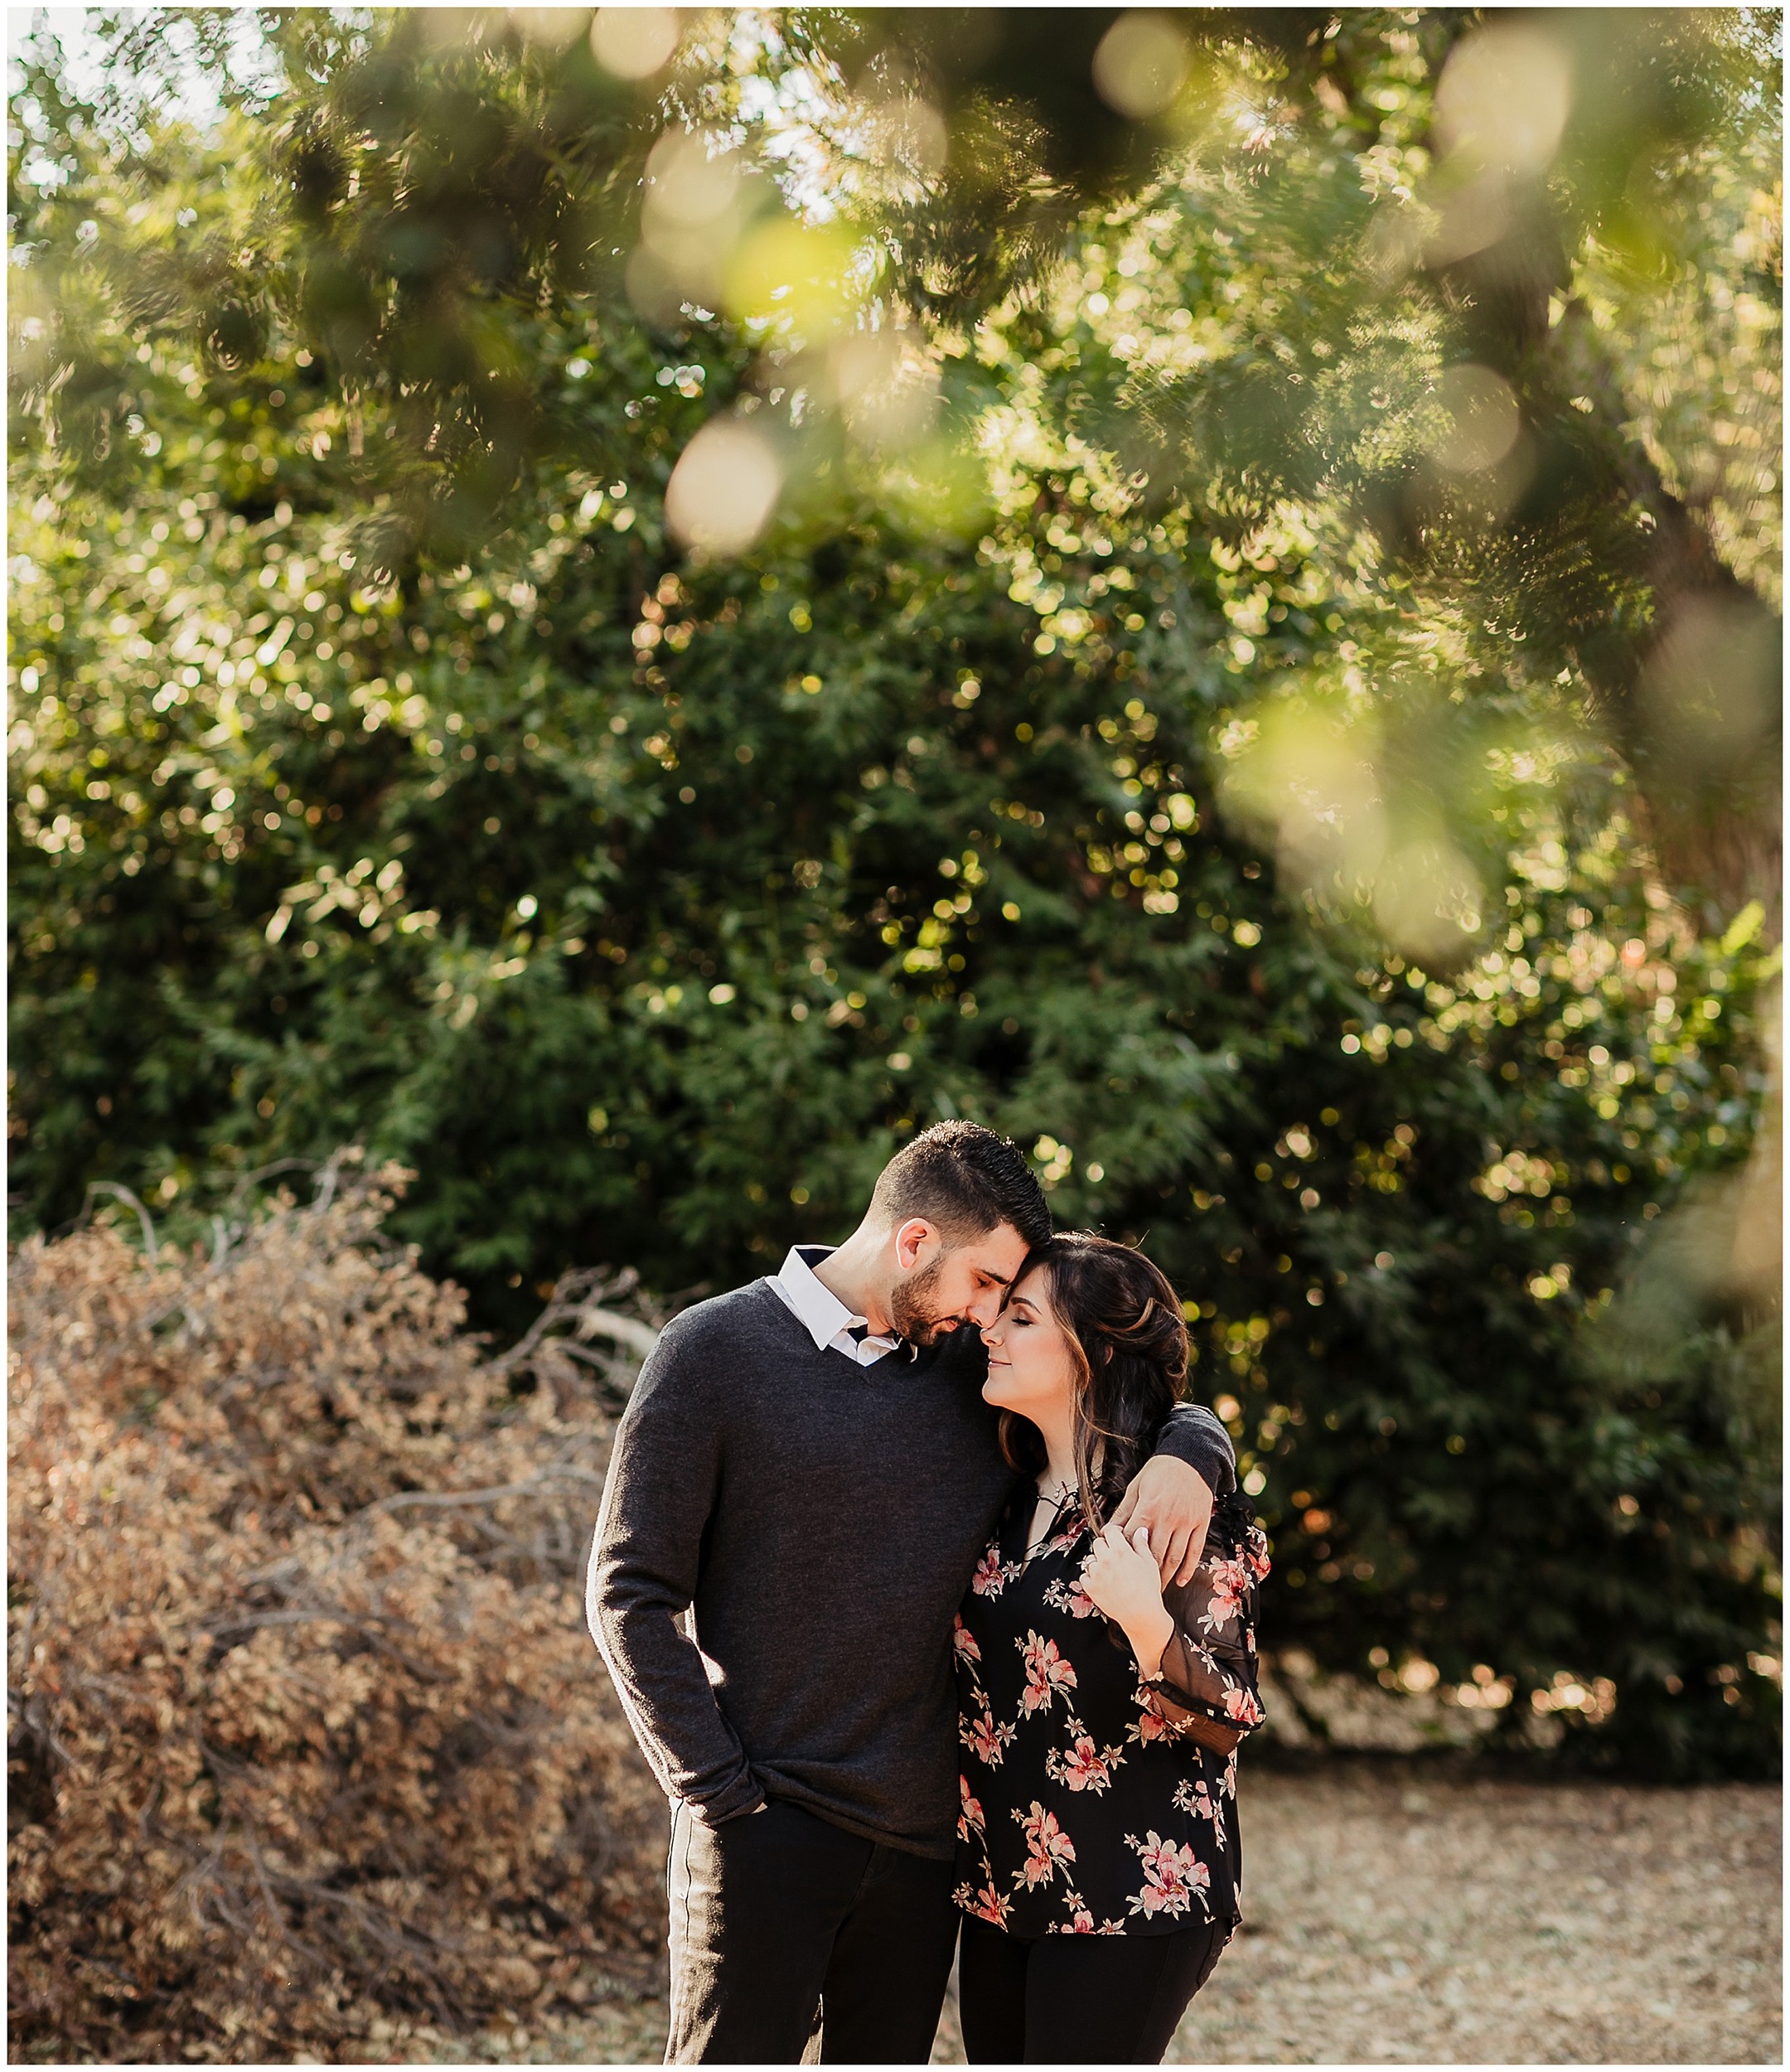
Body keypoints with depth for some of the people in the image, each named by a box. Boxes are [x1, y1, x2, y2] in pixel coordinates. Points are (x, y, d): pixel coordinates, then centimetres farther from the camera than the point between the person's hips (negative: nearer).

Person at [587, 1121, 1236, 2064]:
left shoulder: (968, 1366, 7)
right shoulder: (713, 1351, -5)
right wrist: (721, 1791, -11)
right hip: (766, 1823, -5)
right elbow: (631, 1596, -5)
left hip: (921, 1838, 5)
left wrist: (1185, 1457, -6)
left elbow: (1172, 1408, 20)